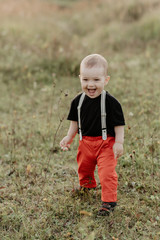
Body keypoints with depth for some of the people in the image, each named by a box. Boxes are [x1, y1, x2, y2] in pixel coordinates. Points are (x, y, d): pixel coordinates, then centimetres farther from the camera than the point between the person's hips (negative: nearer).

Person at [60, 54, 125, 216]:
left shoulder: (111, 102, -18)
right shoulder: (78, 101, -4)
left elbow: (119, 124, -11)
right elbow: (75, 121, 11)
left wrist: (119, 142, -14)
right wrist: (69, 137, 8)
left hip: (106, 143, -5)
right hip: (86, 142, 5)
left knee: (107, 172, -11)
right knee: (84, 167, 24)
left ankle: (109, 201, 4)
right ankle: (86, 185, 55)